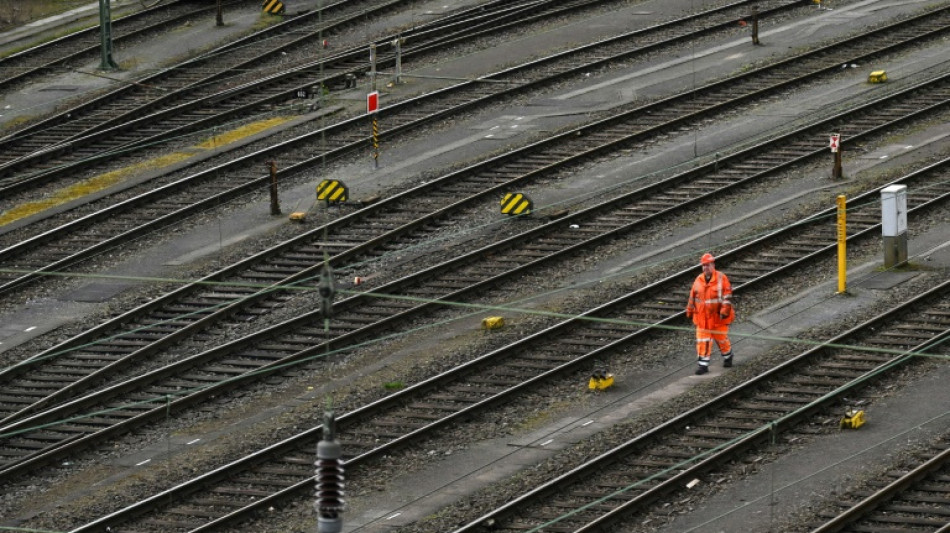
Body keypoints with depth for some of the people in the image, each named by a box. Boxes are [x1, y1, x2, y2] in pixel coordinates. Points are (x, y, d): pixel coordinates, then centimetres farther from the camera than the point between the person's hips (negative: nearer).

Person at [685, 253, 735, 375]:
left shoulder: (721, 278, -9)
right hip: (702, 318, 3)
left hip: (718, 317, -3)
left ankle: (728, 357, 38)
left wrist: (724, 311, -20)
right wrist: (690, 311, 13)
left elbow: (727, 296, -12)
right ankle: (703, 365, 0)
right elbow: (692, 296, 12)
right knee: (702, 341, -3)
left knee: (721, 338, 11)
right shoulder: (698, 280, 3)